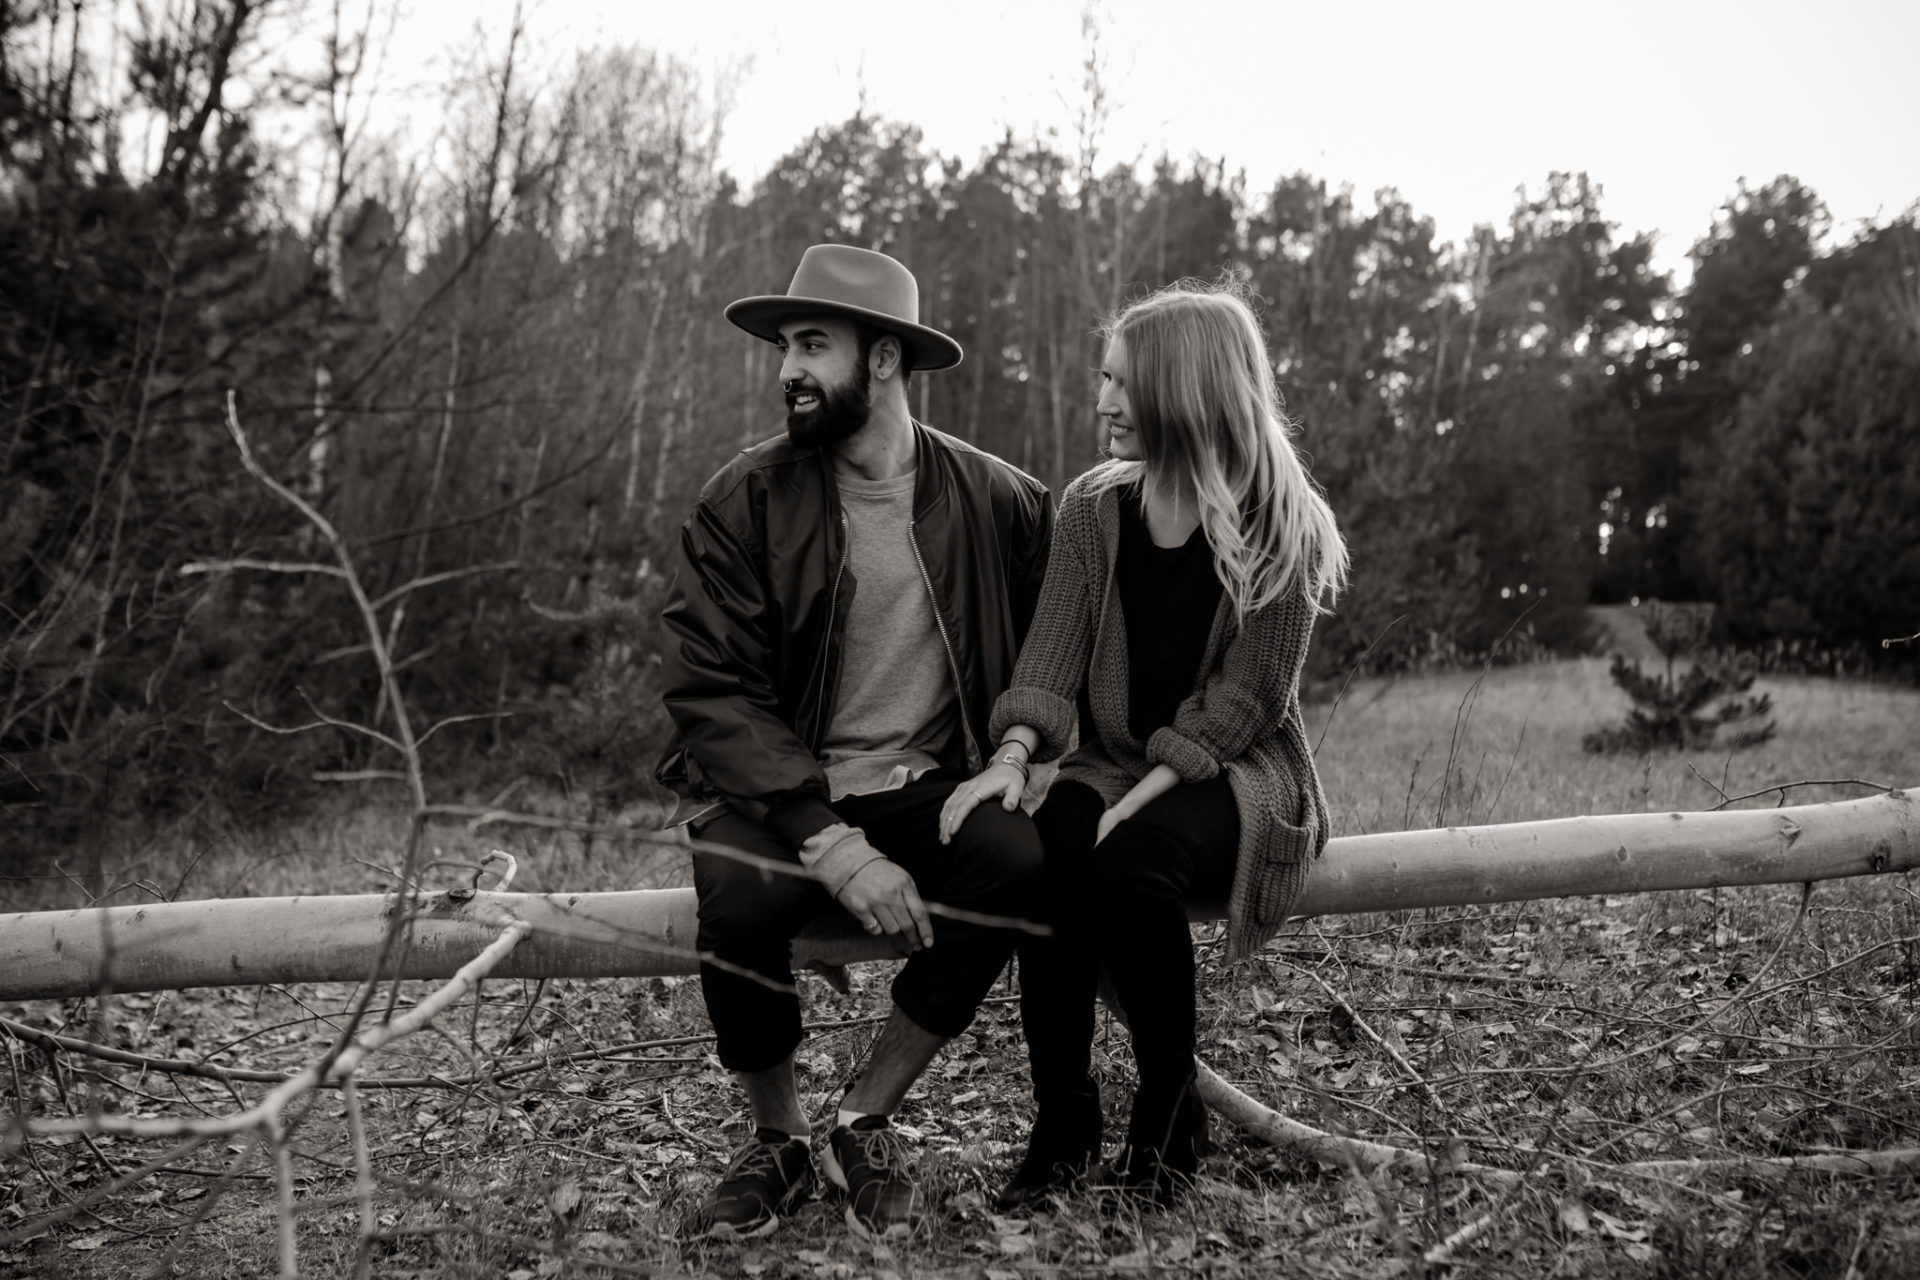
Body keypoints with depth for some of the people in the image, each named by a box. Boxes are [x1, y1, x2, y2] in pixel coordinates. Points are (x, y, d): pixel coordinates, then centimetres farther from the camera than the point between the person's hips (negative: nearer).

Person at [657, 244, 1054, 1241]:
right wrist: (832, 844, -23)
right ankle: (776, 1142, -2)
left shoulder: (998, 501, 1)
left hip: (924, 788, 2)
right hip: (772, 792, -1)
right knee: (741, 898, -33)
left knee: (1018, 860, -29)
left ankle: (864, 1122, -8)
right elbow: (710, 694, -12)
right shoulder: (743, 501, -5)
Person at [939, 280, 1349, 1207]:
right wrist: (1014, 755, -21)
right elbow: (1053, 655, -1)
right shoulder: (1091, 509, 6)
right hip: (1111, 766, 4)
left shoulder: (1280, 524, -7)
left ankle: (1169, 1116, -13)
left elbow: (1246, 696, -11)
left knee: (1129, 863, -34)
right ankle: (1060, 1120, -16)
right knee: (1043, 858, -30)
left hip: (1235, 774, -3)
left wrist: (1144, 797, -22)